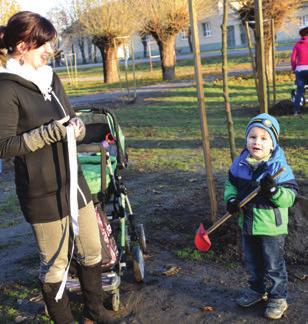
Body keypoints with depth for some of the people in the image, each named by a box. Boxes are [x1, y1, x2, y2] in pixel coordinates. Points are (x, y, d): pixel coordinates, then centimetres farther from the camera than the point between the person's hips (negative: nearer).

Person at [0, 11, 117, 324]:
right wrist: (47, 133, -25)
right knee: (54, 263, 8)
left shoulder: (50, 78, 9)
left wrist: (76, 126, -8)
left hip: (74, 181, 8)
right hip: (42, 193, -7)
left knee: (92, 251, 18)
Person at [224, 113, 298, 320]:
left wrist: (274, 190, -35)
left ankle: (278, 297, 29)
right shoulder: (240, 164, -5)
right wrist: (231, 199, -7)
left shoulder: (279, 167, -19)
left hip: (272, 227, -5)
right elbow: (231, 183, 11)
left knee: (274, 265, 9)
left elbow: (290, 196, -17)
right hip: (248, 224, 5)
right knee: (252, 262, 22)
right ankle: (257, 289, 44)